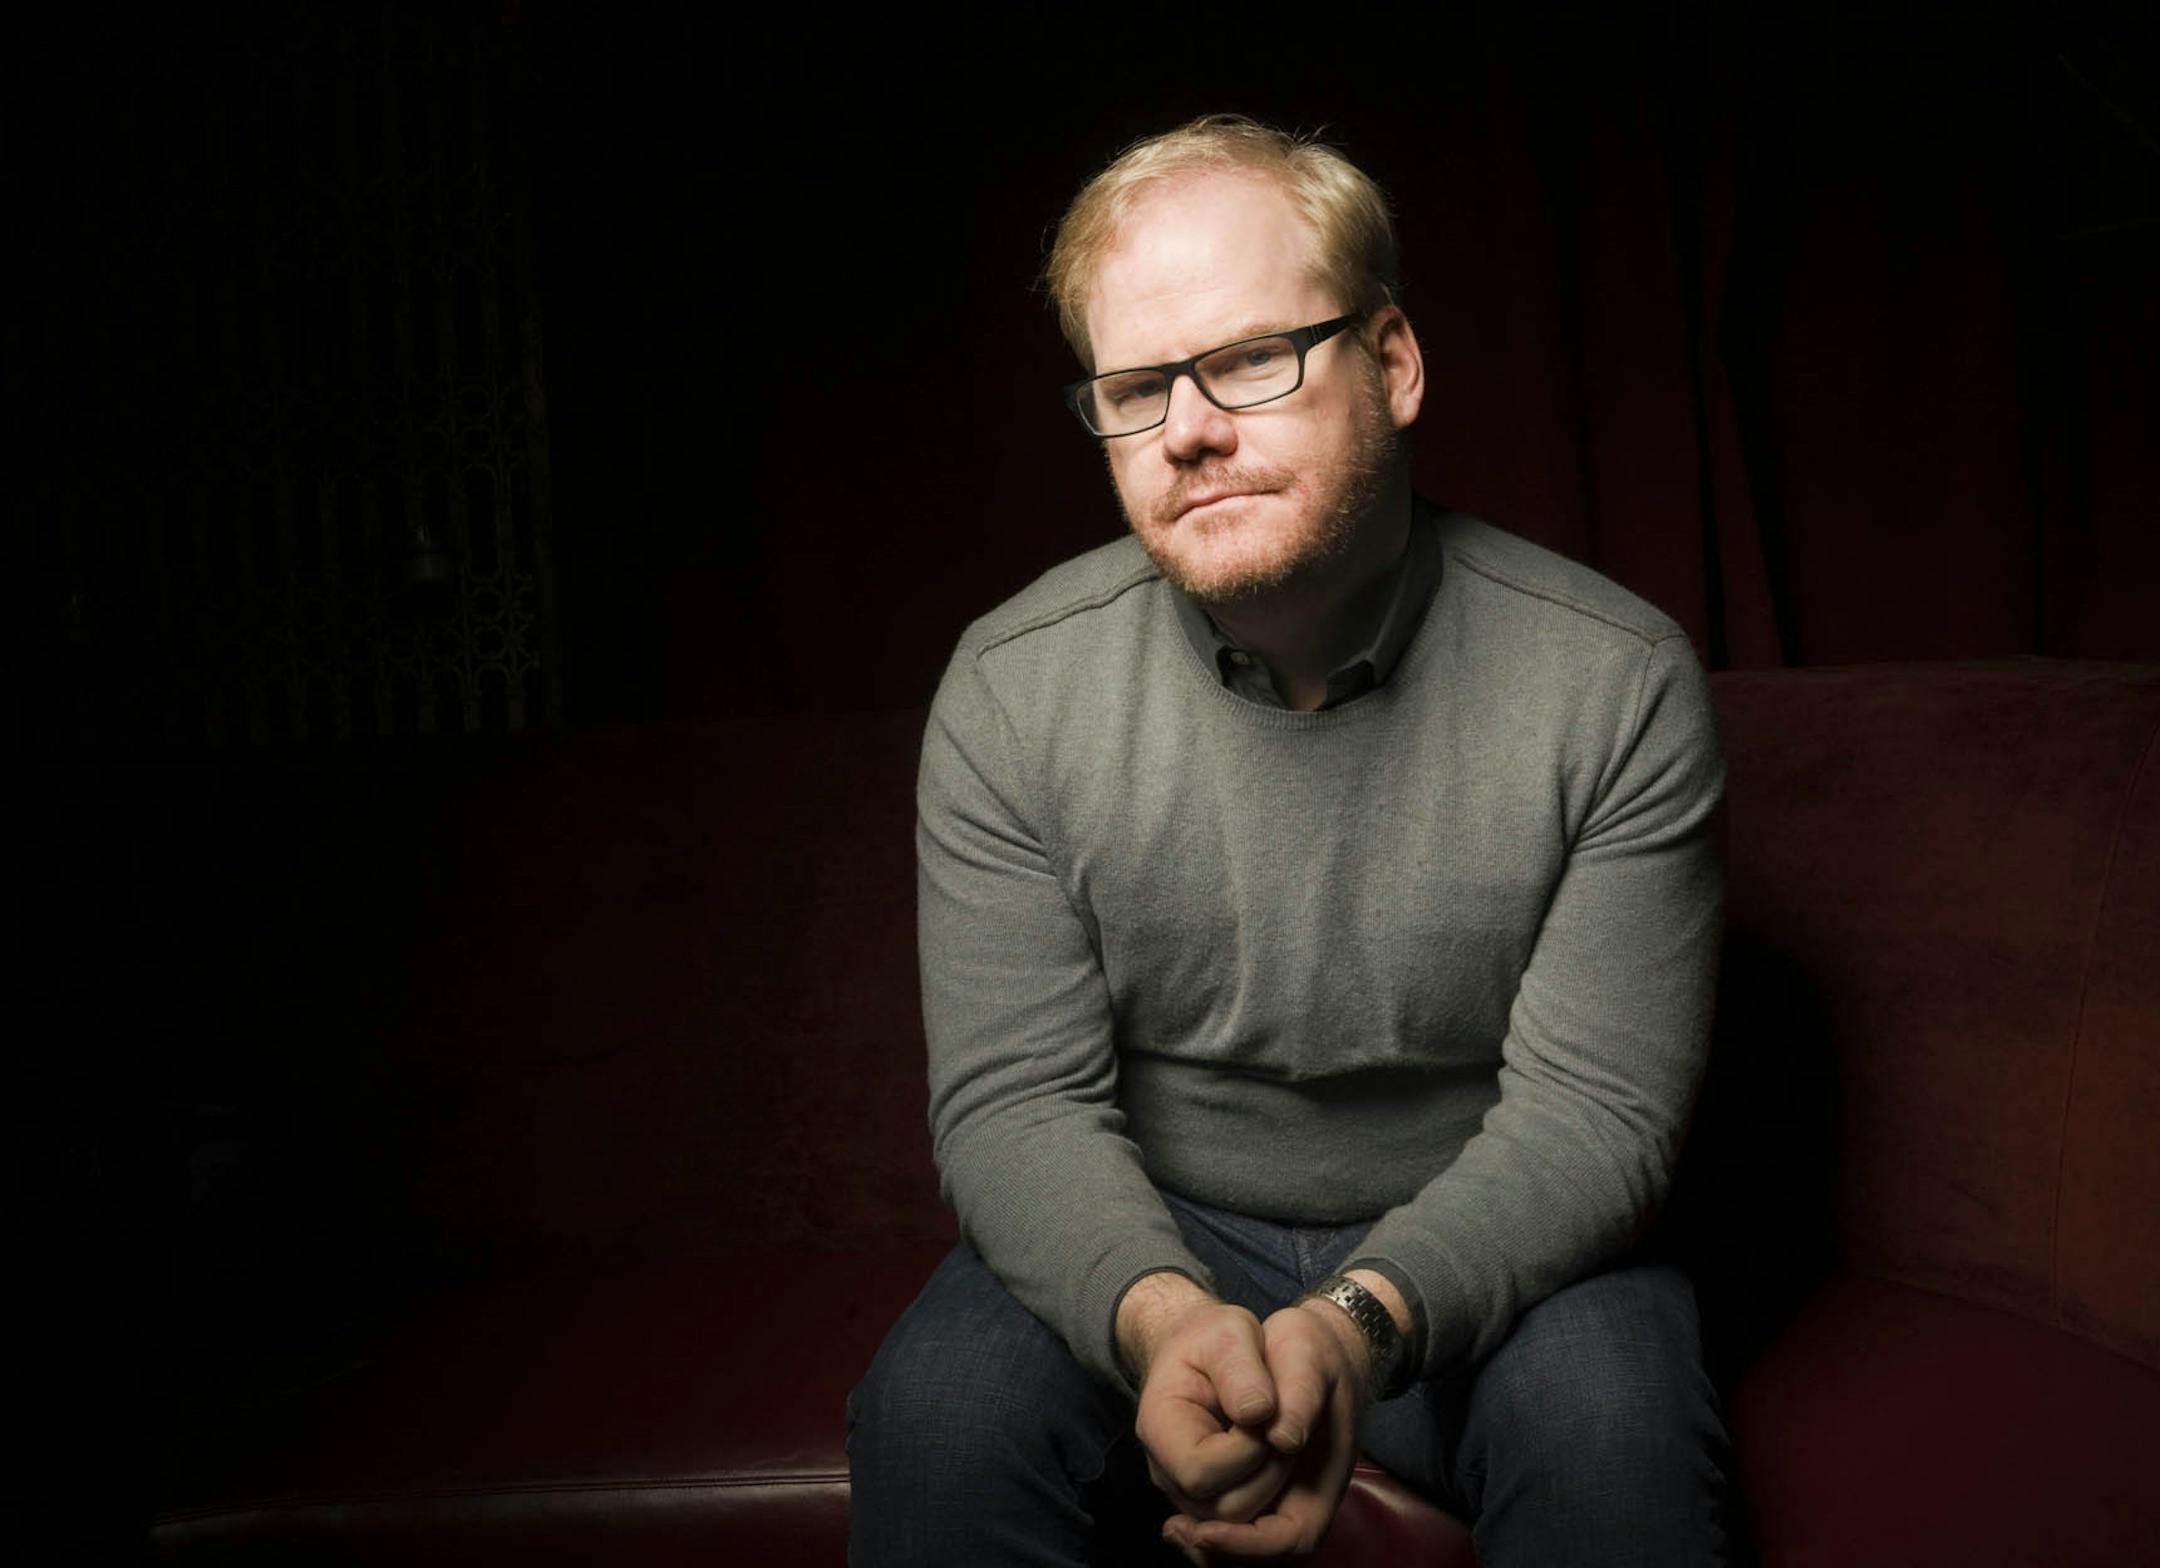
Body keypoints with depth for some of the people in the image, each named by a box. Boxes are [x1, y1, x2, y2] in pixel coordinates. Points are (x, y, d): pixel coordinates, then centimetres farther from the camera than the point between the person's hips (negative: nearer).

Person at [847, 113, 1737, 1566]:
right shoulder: (1013, 687, -10)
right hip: (1141, 1241, 1)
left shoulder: (1618, 683, -13)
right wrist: (1160, 1317, -32)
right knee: (939, 1410, -26)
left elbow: (1593, 1108, -14)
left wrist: (1361, 1321, -32)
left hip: (1479, 1252, 0)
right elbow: (1015, 1098, -11)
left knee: (1612, 1418, -31)